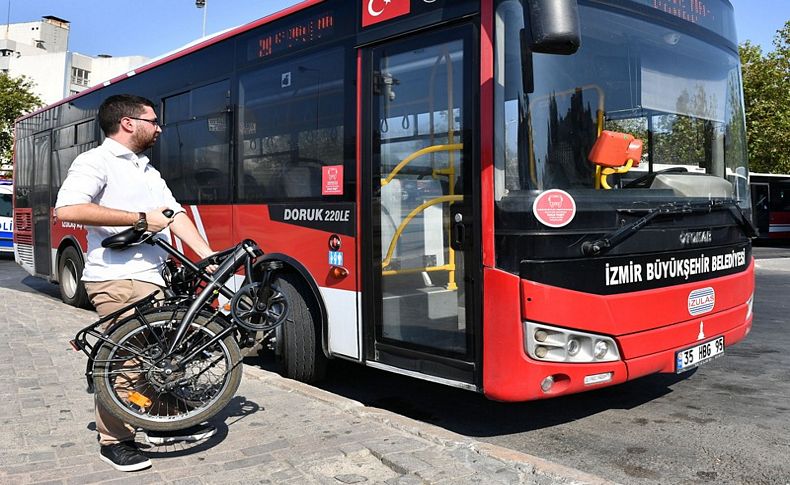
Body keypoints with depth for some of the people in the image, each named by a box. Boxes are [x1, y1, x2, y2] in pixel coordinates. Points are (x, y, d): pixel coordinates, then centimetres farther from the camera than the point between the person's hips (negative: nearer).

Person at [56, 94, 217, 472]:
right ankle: (114, 441, 10)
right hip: (117, 280, -8)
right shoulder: (96, 162, -6)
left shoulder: (147, 170, 21)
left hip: (153, 277, 8)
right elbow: (67, 209, -21)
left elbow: (175, 214, 15)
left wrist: (209, 255, 3)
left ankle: (163, 424, 26)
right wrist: (140, 219, -20)